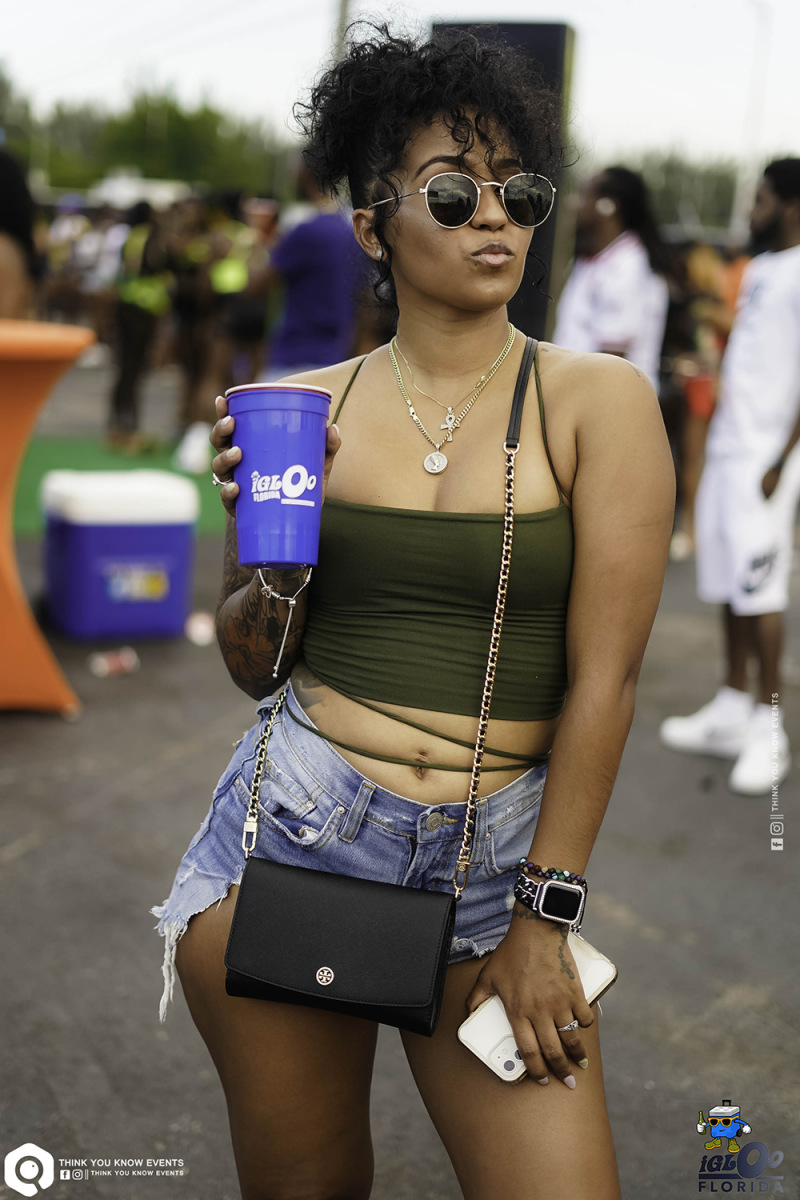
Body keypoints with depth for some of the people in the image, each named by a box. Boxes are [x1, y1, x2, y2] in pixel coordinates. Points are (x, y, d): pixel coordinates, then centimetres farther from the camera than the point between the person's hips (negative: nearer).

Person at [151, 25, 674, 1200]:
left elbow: (603, 678, -7)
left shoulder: (597, 400, -5)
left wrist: (543, 915, -7)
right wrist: (274, 558, -11)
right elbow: (252, 667, 9)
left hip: (494, 856, -1)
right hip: (290, 833, 2)